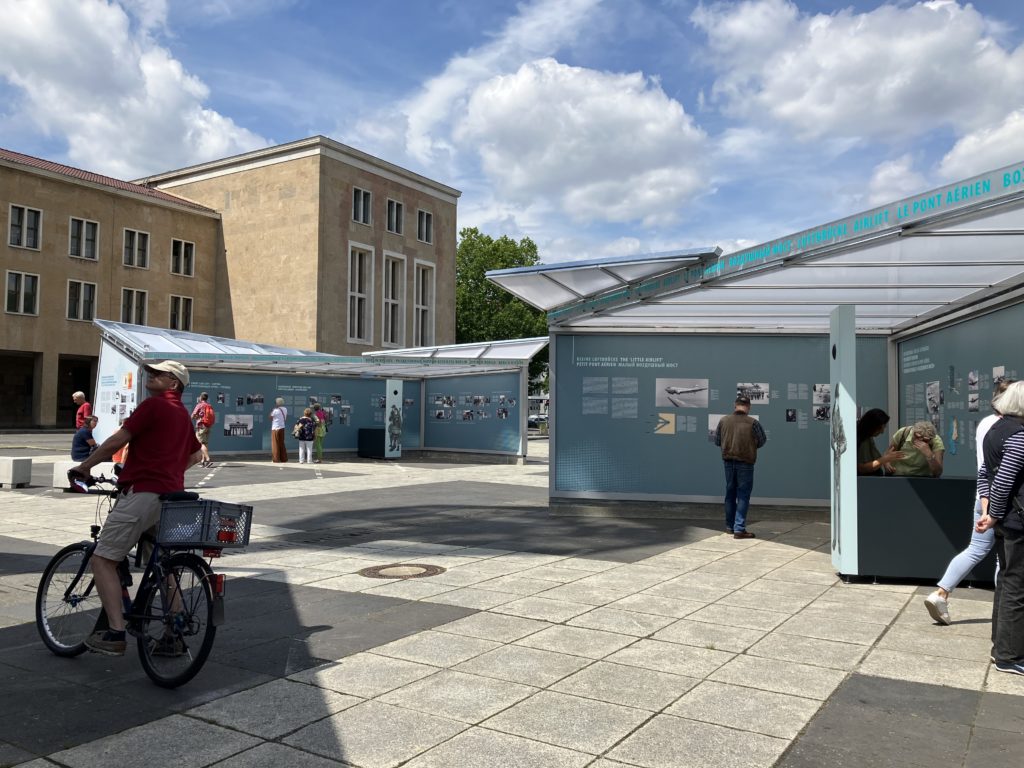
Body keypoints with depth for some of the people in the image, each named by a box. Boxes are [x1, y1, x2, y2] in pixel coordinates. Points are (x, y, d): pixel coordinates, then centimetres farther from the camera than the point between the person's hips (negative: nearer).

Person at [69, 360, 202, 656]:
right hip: (172, 495, 9)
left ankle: (115, 634, -12)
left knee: (103, 559, -4)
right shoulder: (183, 414, 20)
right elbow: (196, 455, 33)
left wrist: (83, 467, 5)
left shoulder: (153, 405, -6)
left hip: (143, 493, -9)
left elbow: (115, 442, -8)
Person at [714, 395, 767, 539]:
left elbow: (717, 441, 5)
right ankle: (739, 529, -3)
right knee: (743, 495, 2)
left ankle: (729, 526, 25)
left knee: (730, 494, 16)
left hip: (728, 461, 4)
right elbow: (762, 441, -1)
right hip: (745, 462, -4)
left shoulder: (724, 420, -3)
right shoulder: (753, 422, -12)